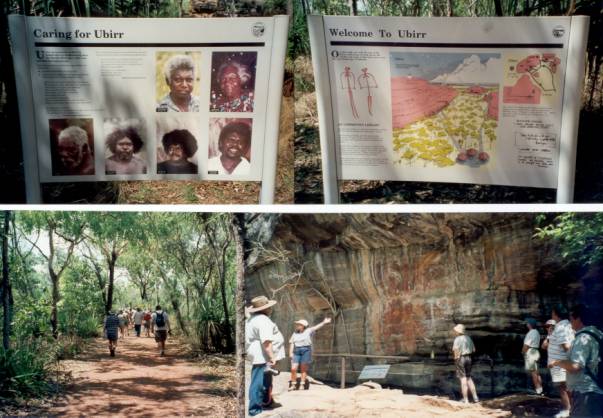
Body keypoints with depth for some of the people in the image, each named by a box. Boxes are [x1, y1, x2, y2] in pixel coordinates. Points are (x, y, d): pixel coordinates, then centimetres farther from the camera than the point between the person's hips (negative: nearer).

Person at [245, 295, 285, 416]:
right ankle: (255, 409, -3)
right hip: (263, 356, -11)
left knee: (266, 381, 24)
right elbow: (266, 341, -26)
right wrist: (272, 357, -26)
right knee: (259, 382, -6)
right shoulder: (263, 320, -18)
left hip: (259, 356, 11)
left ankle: (267, 402, 38)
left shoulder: (253, 319, 16)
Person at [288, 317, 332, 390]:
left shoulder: (308, 331, 4)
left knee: (304, 369, -2)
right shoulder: (295, 334, 15)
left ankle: (303, 384, 3)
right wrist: (290, 353, 0)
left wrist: (324, 323, -22)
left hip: (306, 350, -3)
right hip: (296, 351, 3)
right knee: (293, 368, -5)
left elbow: (316, 327, -9)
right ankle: (293, 385, 7)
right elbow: (291, 343, 12)